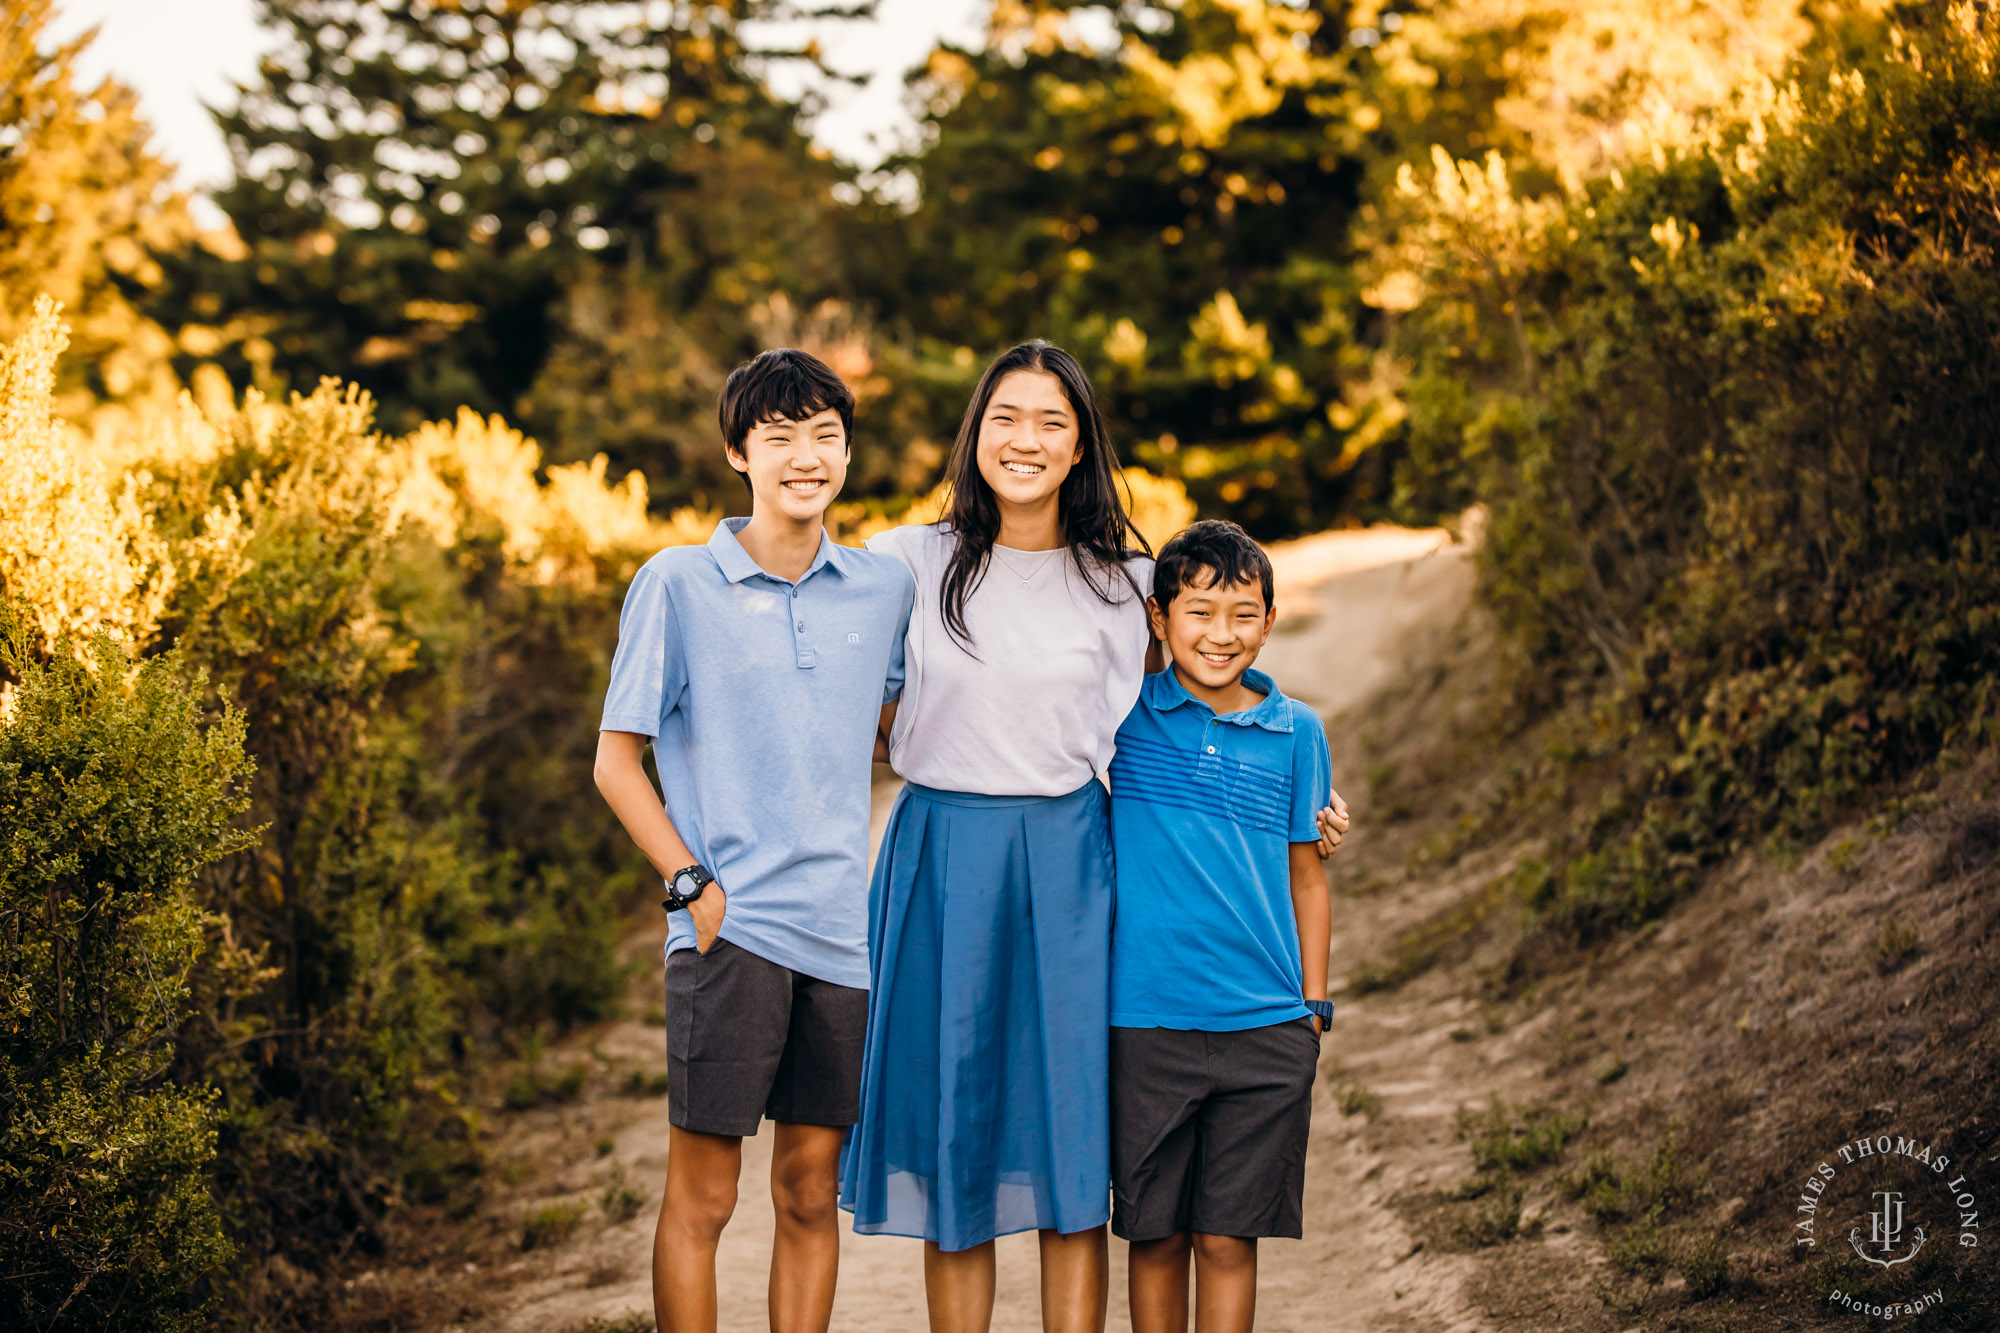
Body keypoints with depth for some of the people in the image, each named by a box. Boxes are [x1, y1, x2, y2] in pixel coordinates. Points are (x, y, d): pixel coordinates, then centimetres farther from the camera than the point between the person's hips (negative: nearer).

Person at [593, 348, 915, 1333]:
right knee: (702, 1197, -1)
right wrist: (692, 884, -9)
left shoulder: (885, 589, 8)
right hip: (728, 929, -4)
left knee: (811, 1194, 9)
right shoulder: (677, 585, -3)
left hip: (840, 932, 4)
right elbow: (617, 762, 0)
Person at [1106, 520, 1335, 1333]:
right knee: (1155, 1234, 8)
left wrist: (1313, 1006, 8)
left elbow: (1306, 877, 11)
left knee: (1228, 1239, 4)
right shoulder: (1125, 715, 1)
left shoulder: (1296, 733, 5)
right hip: (1146, 1021, -1)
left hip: (1267, 1028, 1)